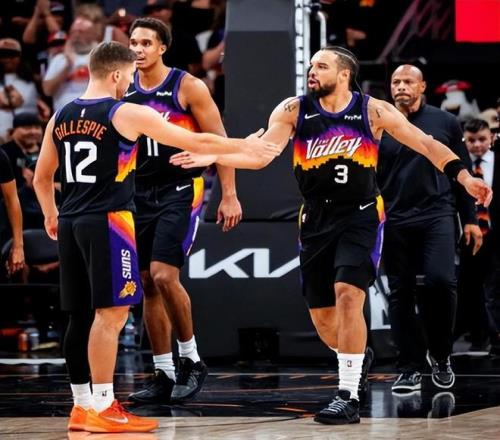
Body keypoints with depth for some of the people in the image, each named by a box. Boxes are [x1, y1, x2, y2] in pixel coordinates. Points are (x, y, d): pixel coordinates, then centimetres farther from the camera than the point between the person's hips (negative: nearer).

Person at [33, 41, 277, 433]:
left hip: (70, 223, 7)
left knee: (81, 316, 11)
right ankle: (102, 409, -7)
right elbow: (197, 142, -2)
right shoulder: (127, 114, -7)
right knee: (110, 313, -5)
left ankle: (82, 406, 15)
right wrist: (245, 145, 10)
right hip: (108, 222, -7)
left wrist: (51, 216, 35)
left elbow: (41, 177, 18)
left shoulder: (60, 117, 11)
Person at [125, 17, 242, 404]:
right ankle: (164, 375, 13)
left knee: (164, 276, -19)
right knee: (148, 285, 5)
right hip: (140, 195, 6)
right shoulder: (124, 91, 6)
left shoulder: (188, 87, -8)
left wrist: (230, 195, -11)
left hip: (180, 193, -6)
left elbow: (219, 141, -6)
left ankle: (192, 361, -2)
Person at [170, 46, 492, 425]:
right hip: (316, 220, 4)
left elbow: (426, 144, -4)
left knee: (348, 295, -22)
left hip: (361, 216, -4)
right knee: (321, 314, 7)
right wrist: (213, 157, -24)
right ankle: (354, 368, 37)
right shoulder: (293, 110, -2)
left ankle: (349, 397, -18)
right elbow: (260, 155, -10)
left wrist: (462, 175, -16)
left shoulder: (374, 111, -6)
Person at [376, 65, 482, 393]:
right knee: (401, 294, 2)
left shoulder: (445, 123, 7)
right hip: (395, 221, 2)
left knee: (441, 281, -18)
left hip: (437, 216, -1)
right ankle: (411, 369, 10)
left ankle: (441, 354, 3)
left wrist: (470, 219, 7)